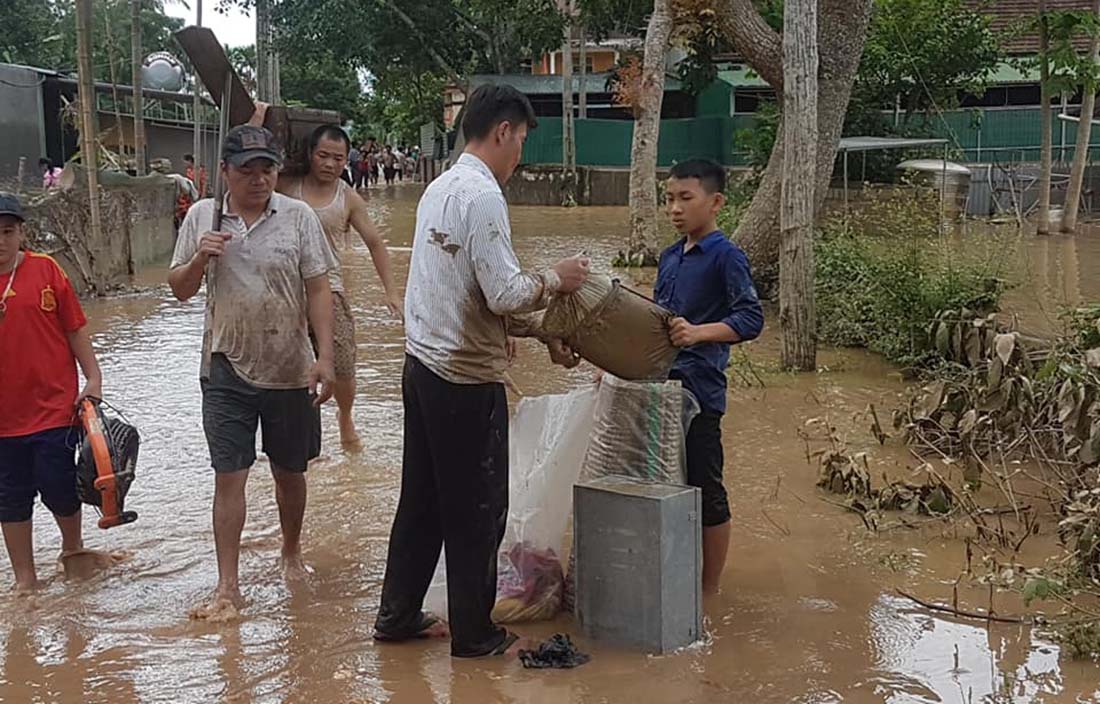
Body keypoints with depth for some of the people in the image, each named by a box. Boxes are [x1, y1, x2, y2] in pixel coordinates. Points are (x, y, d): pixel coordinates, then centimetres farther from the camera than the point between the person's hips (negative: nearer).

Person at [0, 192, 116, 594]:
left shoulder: (45, 269, -3)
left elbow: (75, 328, 1)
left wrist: (93, 378, -3)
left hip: (55, 405, -1)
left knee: (58, 485, 5)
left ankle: (73, 548, 34)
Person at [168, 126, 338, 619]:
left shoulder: (298, 217, -6)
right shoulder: (202, 216, -1)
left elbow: (318, 290, -5)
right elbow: (180, 289, 5)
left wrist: (324, 357, -13)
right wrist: (200, 259, -16)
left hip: (290, 371, 0)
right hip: (227, 370, 0)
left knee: (290, 471, 15)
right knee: (229, 477, 0)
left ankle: (291, 552, 39)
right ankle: (227, 587, 7)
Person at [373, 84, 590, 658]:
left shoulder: (440, 188, 14)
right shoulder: (483, 194, -17)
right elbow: (504, 294, -21)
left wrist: (542, 330, 17)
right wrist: (554, 279, -3)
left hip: (423, 366, 9)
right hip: (467, 379, -9)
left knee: (423, 497, 18)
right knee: (477, 509, 4)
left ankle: (398, 615, 28)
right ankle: (474, 634, 15)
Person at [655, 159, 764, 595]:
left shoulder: (726, 256, -10)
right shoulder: (670, 257, 14)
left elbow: (751, 318, -18)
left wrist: (699, 333, -31)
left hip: (699, 389, -8)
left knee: (705, 490, 1)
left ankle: (709, 590, 13)